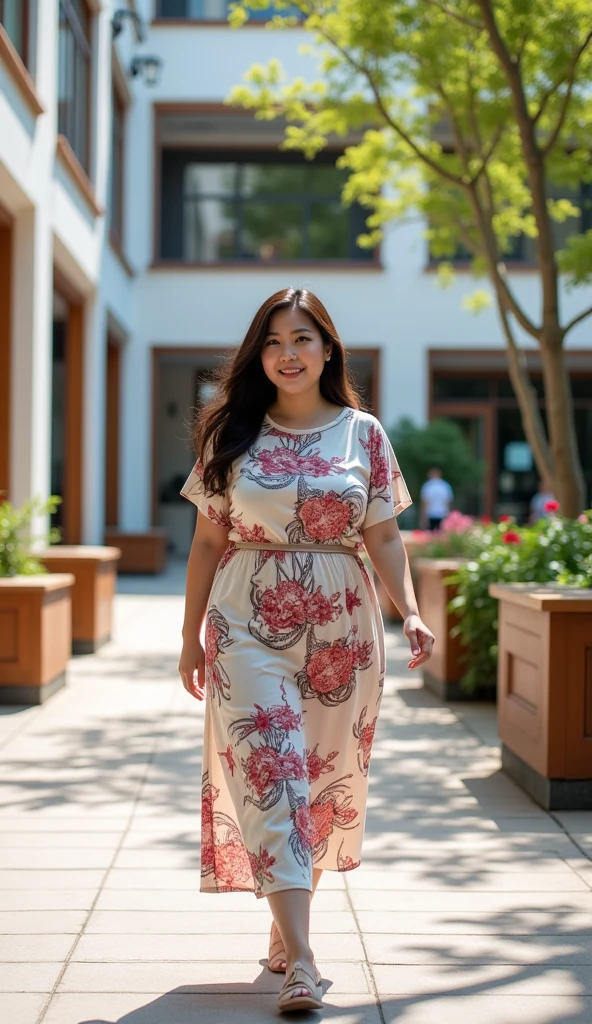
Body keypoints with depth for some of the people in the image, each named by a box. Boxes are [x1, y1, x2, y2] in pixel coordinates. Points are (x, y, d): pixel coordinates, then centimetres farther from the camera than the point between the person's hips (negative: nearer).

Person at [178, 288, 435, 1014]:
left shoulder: (363, 434, 4)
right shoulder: (233, 435, 4)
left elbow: (384, 537, 3)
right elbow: (208, 541, 6)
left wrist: (410, 612, -12)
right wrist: (192, 637, 6)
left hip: (340, 630, 1)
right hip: (249, 628, -1)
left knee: (323, 780, 9)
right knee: (270, 777, -10)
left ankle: (285, 927, 29)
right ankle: (300, 962, -13)